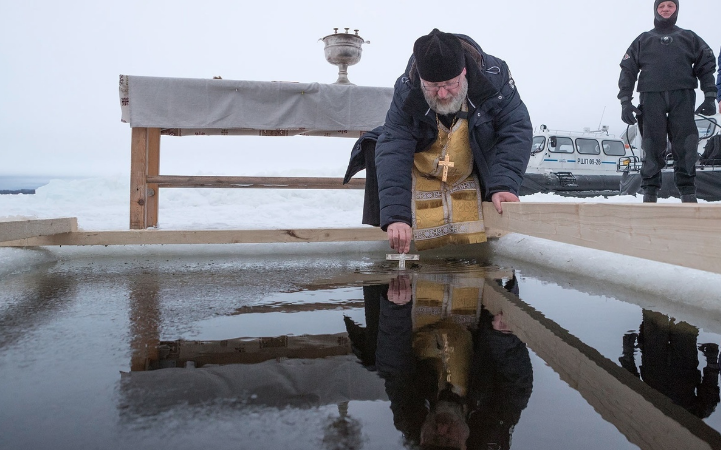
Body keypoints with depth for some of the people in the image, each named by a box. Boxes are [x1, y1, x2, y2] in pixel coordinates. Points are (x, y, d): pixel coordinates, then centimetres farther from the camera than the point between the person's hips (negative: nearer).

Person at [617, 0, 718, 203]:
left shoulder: (689, 37, 21)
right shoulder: (643, 40, 19)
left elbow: (706, 65, 14)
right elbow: (628, 69, 11)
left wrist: (710, 97, 1)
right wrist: (625, 102, -2)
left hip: (683, 97, 1)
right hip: (651, 97, 0)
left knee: (685, 146, -6)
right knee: (652, 146, -7)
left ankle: (688, 192, -5)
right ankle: (650, 192, -5)